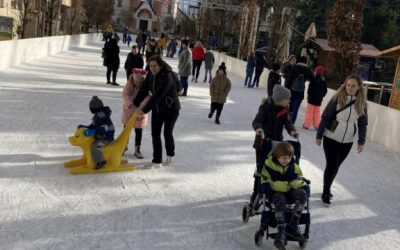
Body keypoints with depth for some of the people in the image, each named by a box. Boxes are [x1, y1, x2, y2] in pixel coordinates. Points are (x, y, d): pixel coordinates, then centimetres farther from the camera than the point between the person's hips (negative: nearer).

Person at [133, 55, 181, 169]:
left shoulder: (167, 77, -27)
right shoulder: (151, 75, -4)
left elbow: (157, 96, -32)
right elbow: (143, 90, -3)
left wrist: (144, 109, -34)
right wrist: (135, 104, -12)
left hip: (171, 109, -6)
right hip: (157, 109, 6)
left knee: (167, 133, 5)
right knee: (155, 134, 1)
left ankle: (170, 155, 31)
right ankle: (157, 161, 7)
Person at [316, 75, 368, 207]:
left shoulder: (362, 103, -3)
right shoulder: (337, 99, -12)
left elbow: (363, 124, 5)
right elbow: (325, 117, -8)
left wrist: (361, 142, 3)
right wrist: (319, 135, -7)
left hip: (347, 141, 3)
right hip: (331, 138, -3)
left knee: (336, 166, 11)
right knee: (331, 165, -4)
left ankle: (327, 189, 30)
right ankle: (325, 193, 11)